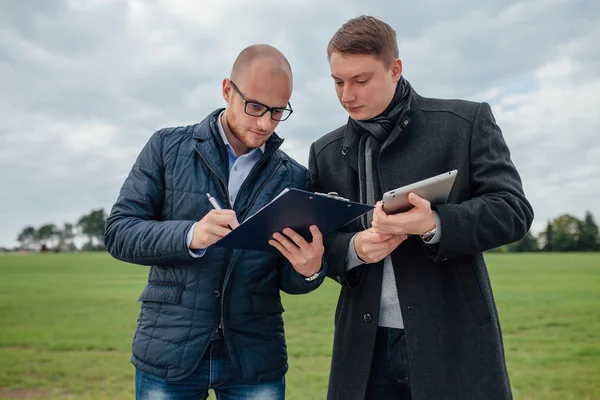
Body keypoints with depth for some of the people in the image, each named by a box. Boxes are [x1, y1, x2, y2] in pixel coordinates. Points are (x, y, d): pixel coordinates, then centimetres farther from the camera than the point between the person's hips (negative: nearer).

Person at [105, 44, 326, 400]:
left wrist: (310, 269, -20)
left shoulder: (294, 178, 1)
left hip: (256, 361, 1)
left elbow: (289, 280, 5)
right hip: (168, 355, -1)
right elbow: (118, 232, -5)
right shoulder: (167, 148, -1)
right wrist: (190, 235, -24)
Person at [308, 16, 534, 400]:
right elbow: (316, 240, 10)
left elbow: (514, 210, -6)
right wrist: (353, 248, -12)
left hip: (453, 342, -3)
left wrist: (435, 224, -23)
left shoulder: (466, 121, -1)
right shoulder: (326, 152, 9)